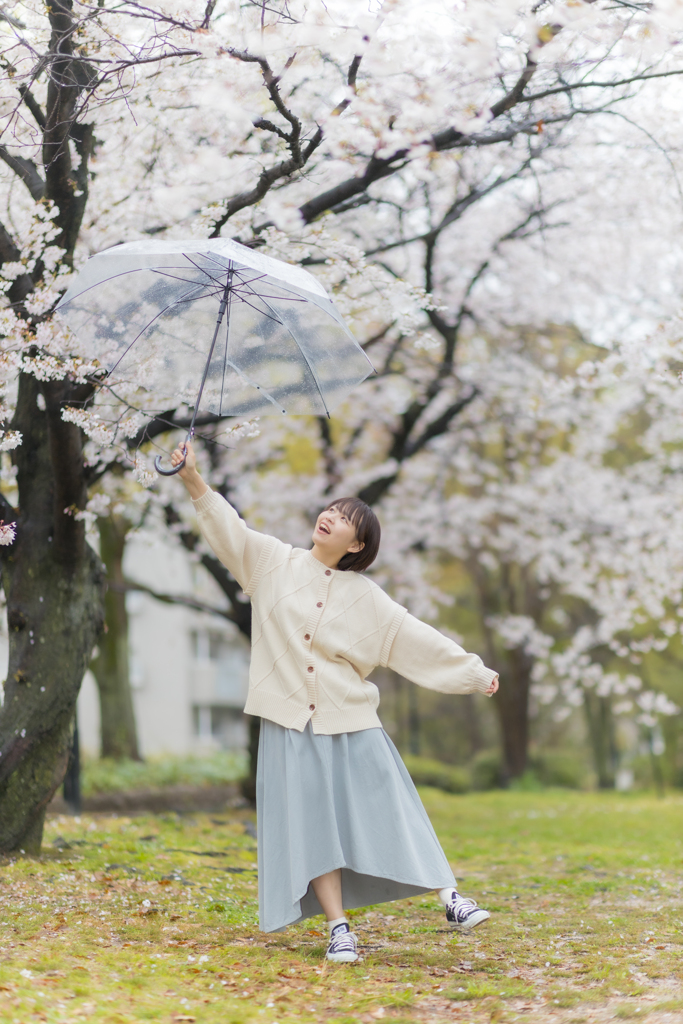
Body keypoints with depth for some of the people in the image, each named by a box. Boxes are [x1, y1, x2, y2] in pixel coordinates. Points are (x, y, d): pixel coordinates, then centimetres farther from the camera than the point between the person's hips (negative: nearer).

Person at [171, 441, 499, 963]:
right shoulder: (275, 562, 5)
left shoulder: (366, 596, 5)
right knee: (311, 825, -2)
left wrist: (473, 672, 6)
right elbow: (231, 530, -4)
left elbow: (417, 639, 8)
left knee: (386, 812, -2)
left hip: (352, 725, 0)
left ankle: (450, 895, 5)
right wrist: (195, 480, -18)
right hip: (291, 725, 0)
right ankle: (339, 929, 3)